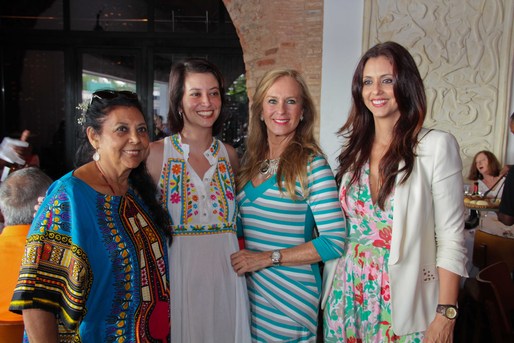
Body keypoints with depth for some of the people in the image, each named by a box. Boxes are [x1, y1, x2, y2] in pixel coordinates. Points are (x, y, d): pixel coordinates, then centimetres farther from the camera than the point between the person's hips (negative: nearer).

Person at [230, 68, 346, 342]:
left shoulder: (312, 165, -15)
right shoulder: (251, 160, 4)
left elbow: (334, 241, -18)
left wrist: (267, 257, -18)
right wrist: (240, 257, -2)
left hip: (292, 298, -5)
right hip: (249, 291, 5)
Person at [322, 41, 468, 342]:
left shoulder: (436, 146, -11)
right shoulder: (354, 147, 3)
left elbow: (451, 240, -11)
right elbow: (338, 228, 8)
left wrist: (446, 316, -13)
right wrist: (330, 290, 7)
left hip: (404, 298, -4)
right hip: (348, 295, 4)